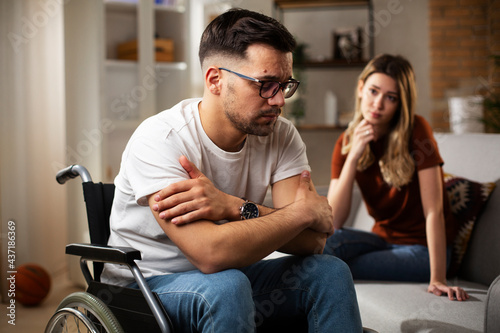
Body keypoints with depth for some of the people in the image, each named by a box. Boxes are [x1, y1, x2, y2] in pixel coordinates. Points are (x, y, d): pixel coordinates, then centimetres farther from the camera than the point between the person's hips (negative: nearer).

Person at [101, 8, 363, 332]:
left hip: (230, 280, 5)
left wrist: (234, 208, -31)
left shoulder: (282, 136, -8)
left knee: (329, 271, -16)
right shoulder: (158, 139, -25)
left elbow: (313, 241, -16)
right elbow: (211, 253, -36)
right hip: (148, 286, -5)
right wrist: (304, 211, -24)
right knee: (225, 286, -35)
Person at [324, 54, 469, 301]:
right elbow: (334, 221, -15)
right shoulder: (347, 142, -5)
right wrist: (353, 157, -24)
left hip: (422, 248, -4)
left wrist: (437, 279, -28)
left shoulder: (416, 131, -17)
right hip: (383, 238, 4)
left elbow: (434, 211, -21)